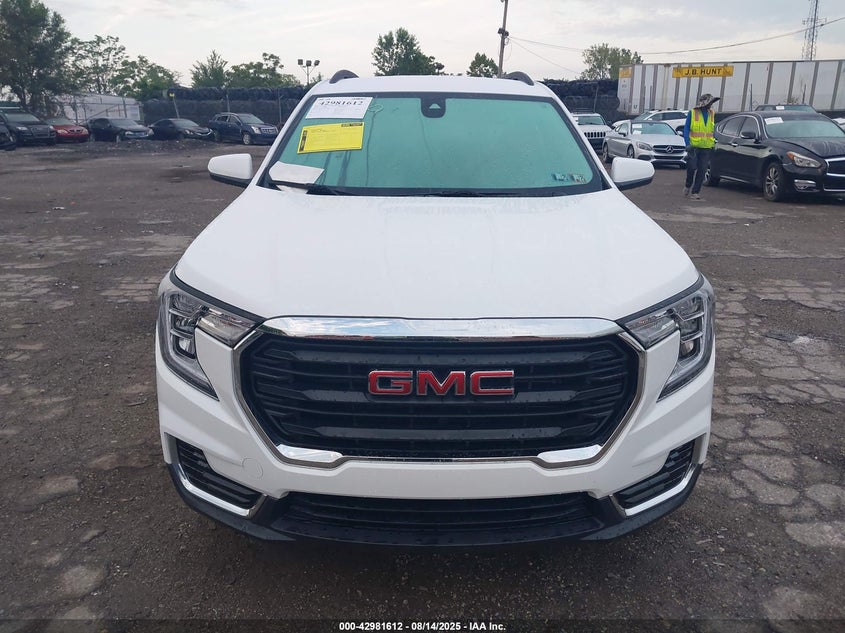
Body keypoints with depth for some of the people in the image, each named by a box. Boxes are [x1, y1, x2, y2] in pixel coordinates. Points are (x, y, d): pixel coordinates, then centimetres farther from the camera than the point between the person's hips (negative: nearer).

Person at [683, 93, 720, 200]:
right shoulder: (692, 113, -1)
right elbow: (686, 128, -2)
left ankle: (695, 192, 3)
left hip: (706, 147, 3)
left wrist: (713, 141, 12)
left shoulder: (712, 114, 10)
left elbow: (712, 130, 18)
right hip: (694, 146, -3)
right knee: (692, 167, -8)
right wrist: (688, 143, -12)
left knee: (702, 170, -2)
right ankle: (688, 185, 20)